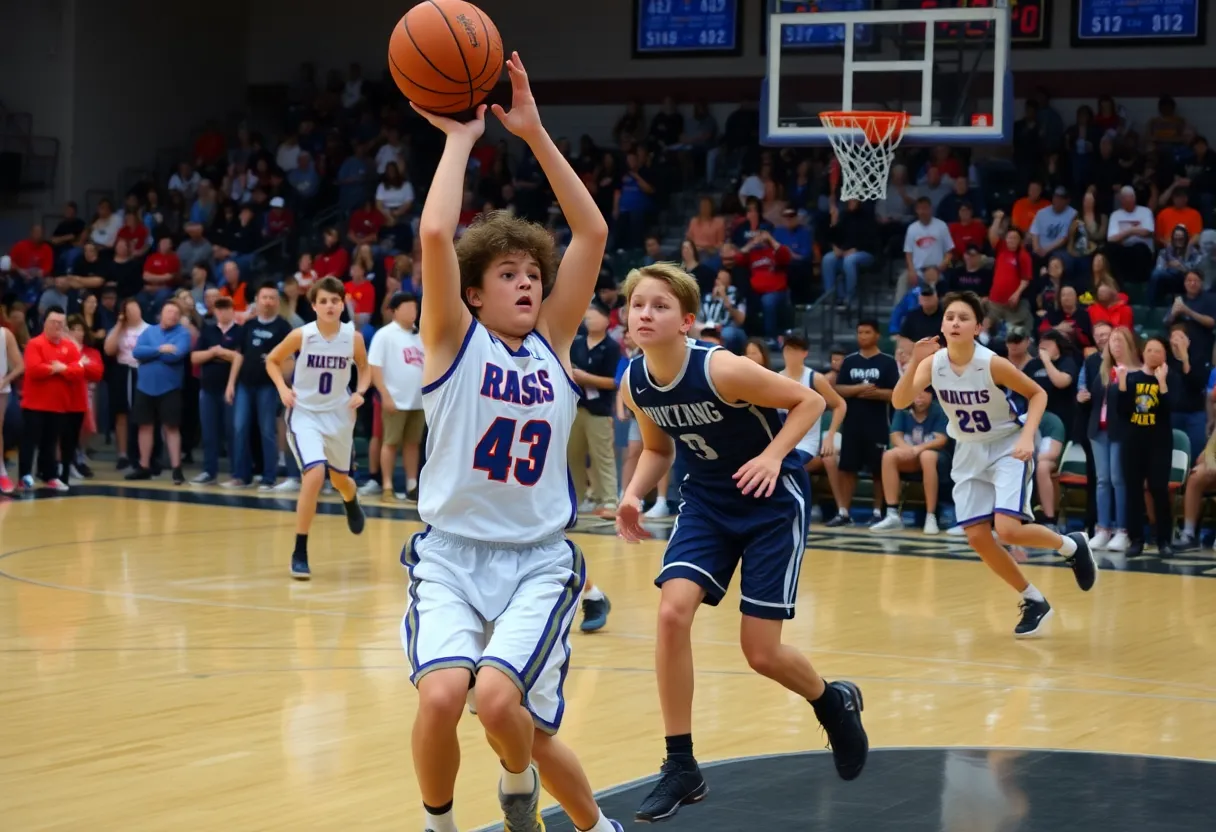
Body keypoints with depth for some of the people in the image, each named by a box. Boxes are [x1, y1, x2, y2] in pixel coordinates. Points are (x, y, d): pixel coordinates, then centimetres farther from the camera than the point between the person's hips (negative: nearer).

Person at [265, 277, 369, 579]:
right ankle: (300, 552, -12)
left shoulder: (353, 338, -9)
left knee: (340, 480, 20)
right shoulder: (301, 335, -15)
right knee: (314, 475, -23)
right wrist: (283, 388, -14)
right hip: (305, 414, -3)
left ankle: (351, 502, 61)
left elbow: (364, 368, 9)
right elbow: (272, 361, 1)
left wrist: (360, 392, -9)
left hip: (338, 415, 3)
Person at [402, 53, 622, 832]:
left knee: (500, 700, -20)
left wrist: (535, 134, -2)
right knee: (441, 696, -25)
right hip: (452, 554, -2)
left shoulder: (551, 343, 7)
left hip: (539, 558, 2)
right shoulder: (454, 339, 0)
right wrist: (460, 139, -6)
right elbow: (436, 233, -16)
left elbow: (593, 234, 0)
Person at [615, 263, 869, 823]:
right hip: (708, 499, 5)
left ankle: (834, 703, 31)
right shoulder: (634, 384, -10)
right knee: (672, 613, -17)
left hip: (772, 501, -5)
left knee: (761, 654, -4)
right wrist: (634, 494, -9)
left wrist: (773, 455, -30)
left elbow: (809, 401, -16)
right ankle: (682, 767, -5)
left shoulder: (722, 370, -27)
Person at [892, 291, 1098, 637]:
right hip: (969, 453, 5)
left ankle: (1072, 545, 10)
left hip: (1007, 448, -5)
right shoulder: (933, 363, -12)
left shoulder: (993, 364, -23)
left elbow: (1038, 394, -11)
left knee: (1008, 529, -21)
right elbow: (899, 402, -23)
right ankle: (1034, 601, 17)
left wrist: (1027, 437, -23)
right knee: (977, 537, 0)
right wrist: (914, 362, -37)